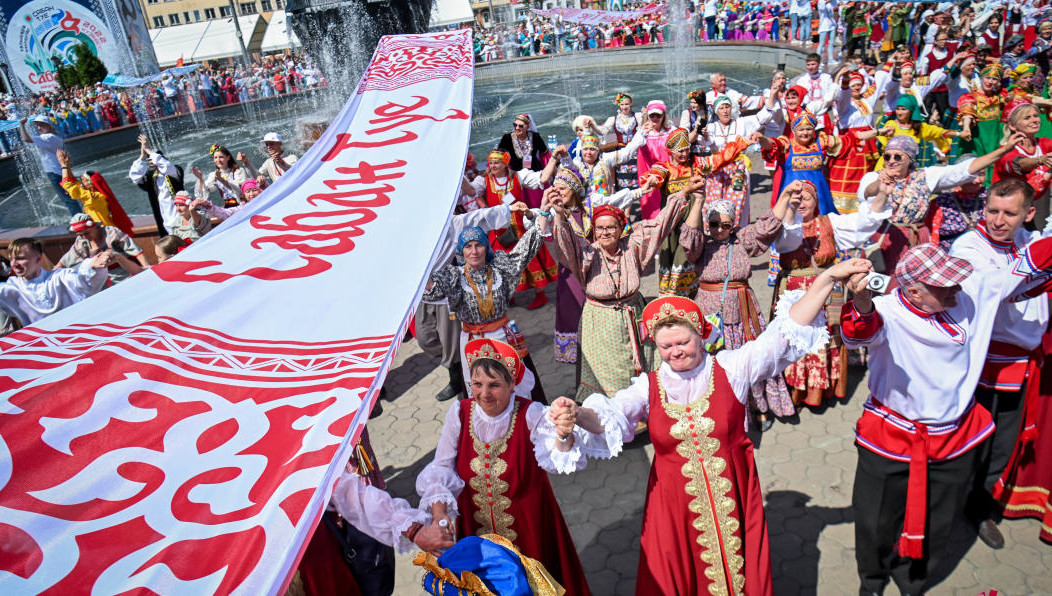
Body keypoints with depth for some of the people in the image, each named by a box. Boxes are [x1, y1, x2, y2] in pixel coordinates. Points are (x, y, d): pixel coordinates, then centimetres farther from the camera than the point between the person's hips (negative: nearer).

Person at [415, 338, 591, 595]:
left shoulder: (531, 414, -20)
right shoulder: (459, 413, -11)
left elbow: (554, 461, -37)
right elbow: (441, 468, -3)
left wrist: (563, 436, -58)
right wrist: (438, 511, -17)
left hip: (527, 528, -2)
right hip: (475, 530, 3)